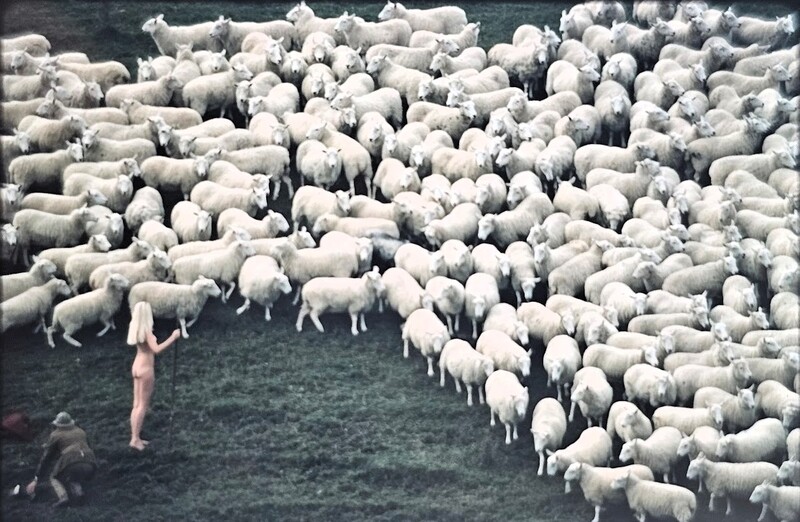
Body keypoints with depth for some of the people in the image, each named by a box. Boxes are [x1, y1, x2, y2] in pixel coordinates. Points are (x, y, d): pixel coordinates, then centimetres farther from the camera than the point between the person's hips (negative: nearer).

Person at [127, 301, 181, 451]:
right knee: (143, 405, 0)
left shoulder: (135, 327, 1)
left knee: (136, 404, 14)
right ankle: (135, 439, 2)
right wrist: (173, 338, -30)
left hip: (137, 366, 8)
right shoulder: (146, 330, -22)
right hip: (145, 368, -8)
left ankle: (135, 437, 19)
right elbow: (156, 349, -34)